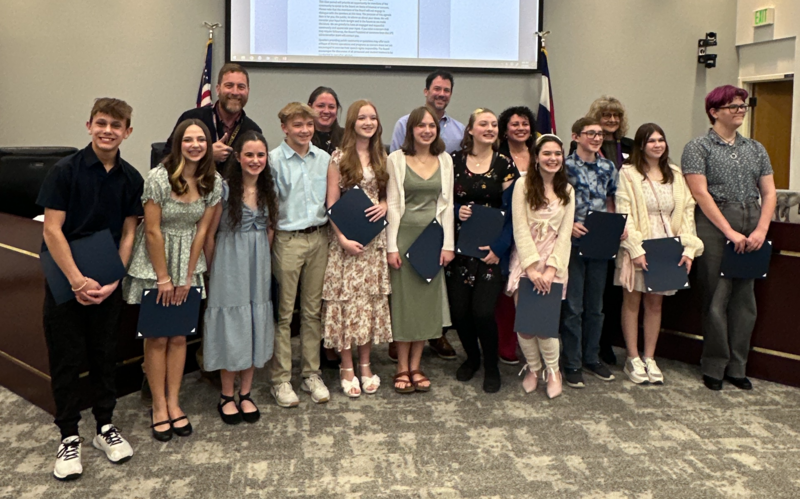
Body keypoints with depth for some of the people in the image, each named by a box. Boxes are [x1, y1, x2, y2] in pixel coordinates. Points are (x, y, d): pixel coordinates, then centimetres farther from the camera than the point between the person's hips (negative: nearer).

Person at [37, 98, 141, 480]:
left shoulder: (131, 178, 1)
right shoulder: (66, 170, -10)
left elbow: (128, 233, 2)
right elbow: (52, 230, -12)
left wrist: (113, 281, -9)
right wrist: (78, 281, -18)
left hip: (108, 281, 3)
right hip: (65, 281, -3)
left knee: (105, 355, 12)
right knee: (66, 359, 5)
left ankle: (105, 427, 27)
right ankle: (69, 438, 19)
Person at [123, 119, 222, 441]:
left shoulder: (213, 182, -4)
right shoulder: (159, 178, -16)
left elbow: (201, 230, -1)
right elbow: (153, 231, -15)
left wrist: (187, 277, -2)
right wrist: (163, 278, -12)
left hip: (188, 266, 4)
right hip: (154, 265, -4)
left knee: (179, 337, 9)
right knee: (158, 338, 3)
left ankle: (173, 404, 20)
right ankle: (159, 407, 16)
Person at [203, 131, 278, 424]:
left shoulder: (268, 190, 5)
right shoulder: (225, 189, -10)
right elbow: (209, 235, -6)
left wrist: (261, 258, 8)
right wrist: (213, 270, 0)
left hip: (259, 267, 5)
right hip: (229, 266, -5)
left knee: (255, 327, 9)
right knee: (231, 326, 3)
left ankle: (246, 394, 23)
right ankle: (226, 396, 19)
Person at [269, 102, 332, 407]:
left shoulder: (324, 159, 8)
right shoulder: (274, 160, -6)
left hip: (319, 238, 4)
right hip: (287, 240, -4)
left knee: (313, 310, 12)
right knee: (284, 313, 3)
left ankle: (312, 375, 23)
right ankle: (281, 379, 14)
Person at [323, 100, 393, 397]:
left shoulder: (381, 157, 11)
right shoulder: (340, 157, -4)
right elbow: (331, 203, -7)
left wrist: (384, 205, -4)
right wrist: (342, 239, -15)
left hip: (374, 237, 5)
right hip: (345, 237, -4)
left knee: (371, 298, 8)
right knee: (346, 298, -2)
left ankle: (365, 364, 21)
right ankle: (347, 368, 11)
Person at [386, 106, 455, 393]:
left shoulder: (445, 160, 7)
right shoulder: (396, 159, -2)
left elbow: (447, 204, 7)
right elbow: (392, 204, -4)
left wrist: (447, 244, 2)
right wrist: (391, 246, -8)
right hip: (404, 234, -3)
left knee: (428, 299, 6)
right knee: (403, 299, 1)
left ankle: (415, 366, 17)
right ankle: (402, 367, 13)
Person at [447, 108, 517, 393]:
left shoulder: (505, 164, 2)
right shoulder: (454, 161, 5)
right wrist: (456, 210, -11)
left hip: (491, 249, -2)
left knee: (483, 311, -8)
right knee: (459, 310, 2)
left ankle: (491, 367, 17)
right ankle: (472, 358, 31)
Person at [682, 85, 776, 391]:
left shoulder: (755, 149, 15)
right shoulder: (698, 148, -1)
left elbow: (769, 193, 11)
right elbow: (701, 194, -10)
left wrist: (761, 231, -5)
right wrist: (730, 232, -15)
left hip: (751, 230, 5)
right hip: (714, 226, -5)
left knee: (744, 298, 6)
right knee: (717, 298, -3)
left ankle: (737, 367, 16)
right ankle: (714, 368, 9)